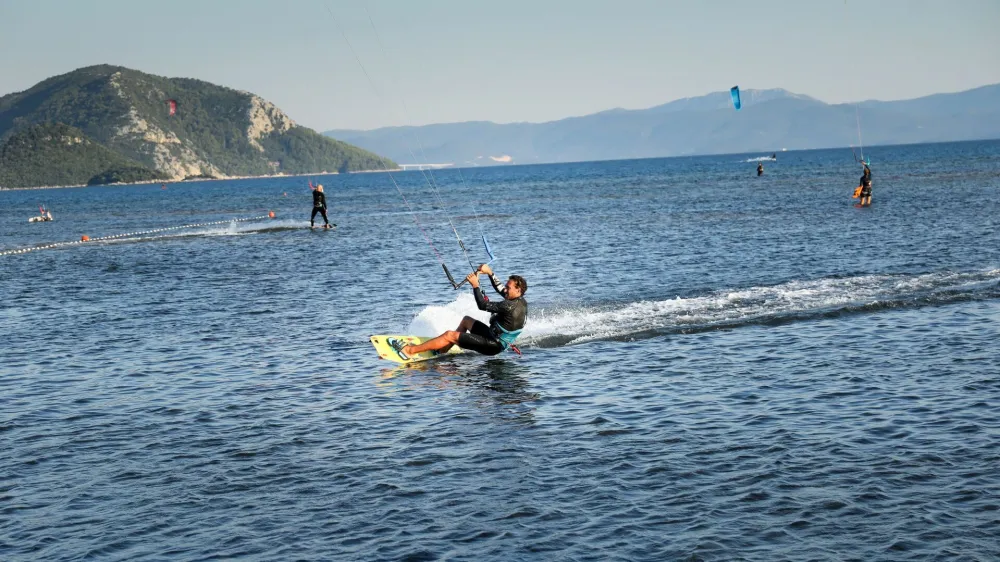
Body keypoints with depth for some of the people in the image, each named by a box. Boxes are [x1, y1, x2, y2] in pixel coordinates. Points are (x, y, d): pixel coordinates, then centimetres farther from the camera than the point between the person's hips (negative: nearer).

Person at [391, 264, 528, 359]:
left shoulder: (511, 306, -27)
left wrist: (475, 285, -16)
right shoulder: (521, 301, 1)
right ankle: (442, 350, 31)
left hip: (493, 346, -10)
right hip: (494, 336, 10)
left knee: (450, 335, -12)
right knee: (466, 320, 28)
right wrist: (490, 273, 12)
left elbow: (483, 305, -24)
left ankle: (409, 351, -8)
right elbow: (500, 290, 18)